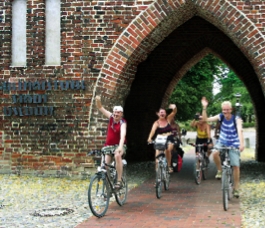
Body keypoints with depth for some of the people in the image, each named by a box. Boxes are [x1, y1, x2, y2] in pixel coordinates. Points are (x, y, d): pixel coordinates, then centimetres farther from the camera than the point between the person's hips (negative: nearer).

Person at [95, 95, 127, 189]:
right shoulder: (111, 117, -1)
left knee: (117, 156, -35)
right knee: (105, 163, -14)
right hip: (108, 145, 5)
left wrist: (120, 146, -50)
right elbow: (100, 108, 2)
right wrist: (98, 100, -20)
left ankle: (119, 181, -30)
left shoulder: (122, 123, -16)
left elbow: (123, 134, -34)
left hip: (119, 145, -4)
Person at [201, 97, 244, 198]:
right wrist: (204, 108, -25)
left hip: (234, 144, -2)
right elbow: (206, 119, -12)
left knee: (235, 166, -7)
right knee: (215, 153, -31)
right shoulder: (221, 116, -8)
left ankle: (236, 188, 8)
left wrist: (241, 143, -47)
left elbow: (239, 130, -32)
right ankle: (220, 170, -4)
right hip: (222, 142, 2)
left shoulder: (236, 118, -17)